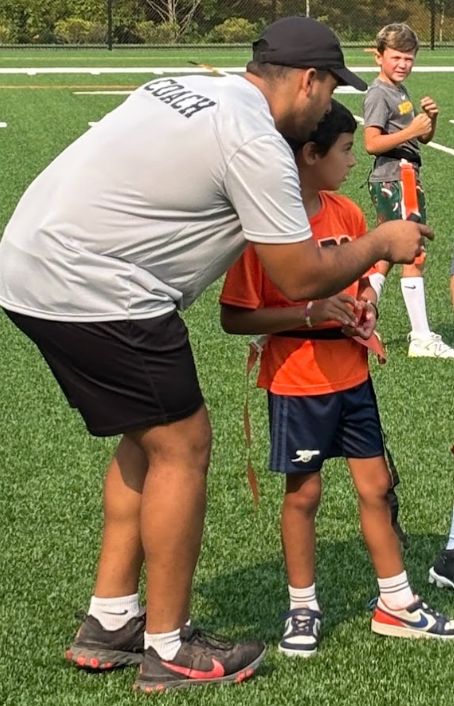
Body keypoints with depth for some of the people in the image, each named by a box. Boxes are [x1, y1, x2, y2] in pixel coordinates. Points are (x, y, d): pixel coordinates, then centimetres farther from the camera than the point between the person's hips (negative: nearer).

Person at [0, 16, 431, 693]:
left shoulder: (192, 87, 15)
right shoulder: (257, 145, -14)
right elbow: (301, 278, -10)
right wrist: (380, 243, 9)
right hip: (90, 290, -10)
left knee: (150, 435, 19)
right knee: (182, 445, 1)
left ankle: (109, 624, 25)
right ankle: (168, 651, 11)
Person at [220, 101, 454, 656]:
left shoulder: (346, 214, 2)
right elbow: (234, 318, -17)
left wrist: (366, 307, -3)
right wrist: (309, 314, -25)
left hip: (352, 375, 6)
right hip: (296, 382, -6)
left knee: (376, 485, 12)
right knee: (303, 491, 6)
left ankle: (397, 604, 25)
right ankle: (302, 608, 23)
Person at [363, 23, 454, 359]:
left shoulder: (401, 91, 17)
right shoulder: (379, 93, -11)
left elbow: (424, 138, 19)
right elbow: (372, 143, -19)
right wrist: (410, 131, -24)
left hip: (403, 180, 10)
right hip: (393, 181, -10)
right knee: (414, 255, -9)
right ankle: (422, 338, -7)